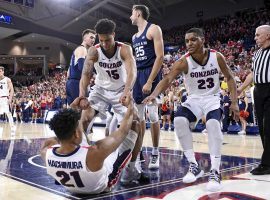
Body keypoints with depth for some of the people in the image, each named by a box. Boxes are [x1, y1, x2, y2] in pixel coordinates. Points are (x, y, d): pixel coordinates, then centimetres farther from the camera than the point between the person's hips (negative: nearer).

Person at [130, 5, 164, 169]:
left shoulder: (154, 29, -6)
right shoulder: (134, 36, 18)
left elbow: (160, 56, -14)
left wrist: (150, 81, -21)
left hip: (150, 74, -8)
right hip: (137, 75, 8)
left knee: (152, 115, -6)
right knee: (138, 115, 8)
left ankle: (155, 153, 5)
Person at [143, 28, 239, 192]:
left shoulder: (217, 57, -11)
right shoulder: (184, 61, -15)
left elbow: (230, 78, 2)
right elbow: (168, 79, -28)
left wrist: (234, 102, -6)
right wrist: (154, 95, -48)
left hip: (212, 98, -1)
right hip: (194, 99, 1)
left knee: (213, 123, -32)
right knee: (179, 120, -26)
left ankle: (215, 171, -23)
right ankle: (194, 166, -12)